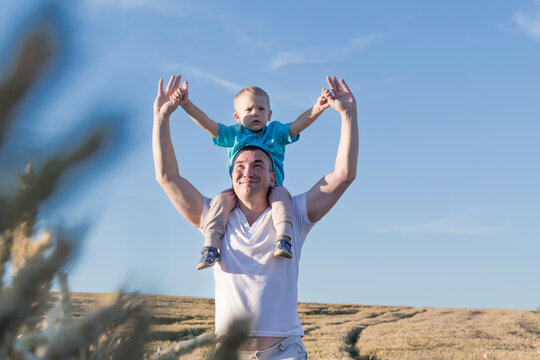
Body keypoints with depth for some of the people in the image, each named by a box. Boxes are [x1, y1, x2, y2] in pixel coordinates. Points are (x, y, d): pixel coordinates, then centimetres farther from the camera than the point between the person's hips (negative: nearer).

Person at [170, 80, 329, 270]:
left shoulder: (276, 132, 12)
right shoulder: (233, 134, 13)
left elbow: (297, 125, -4)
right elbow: (207, 123, 3)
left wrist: (316, 109, -24)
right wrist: (186, 103, -10)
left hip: (270, 188, -1)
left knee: (281, 194, -31)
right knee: (221, 200, -24)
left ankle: (284, 239, -41)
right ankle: (211, 246, -29)